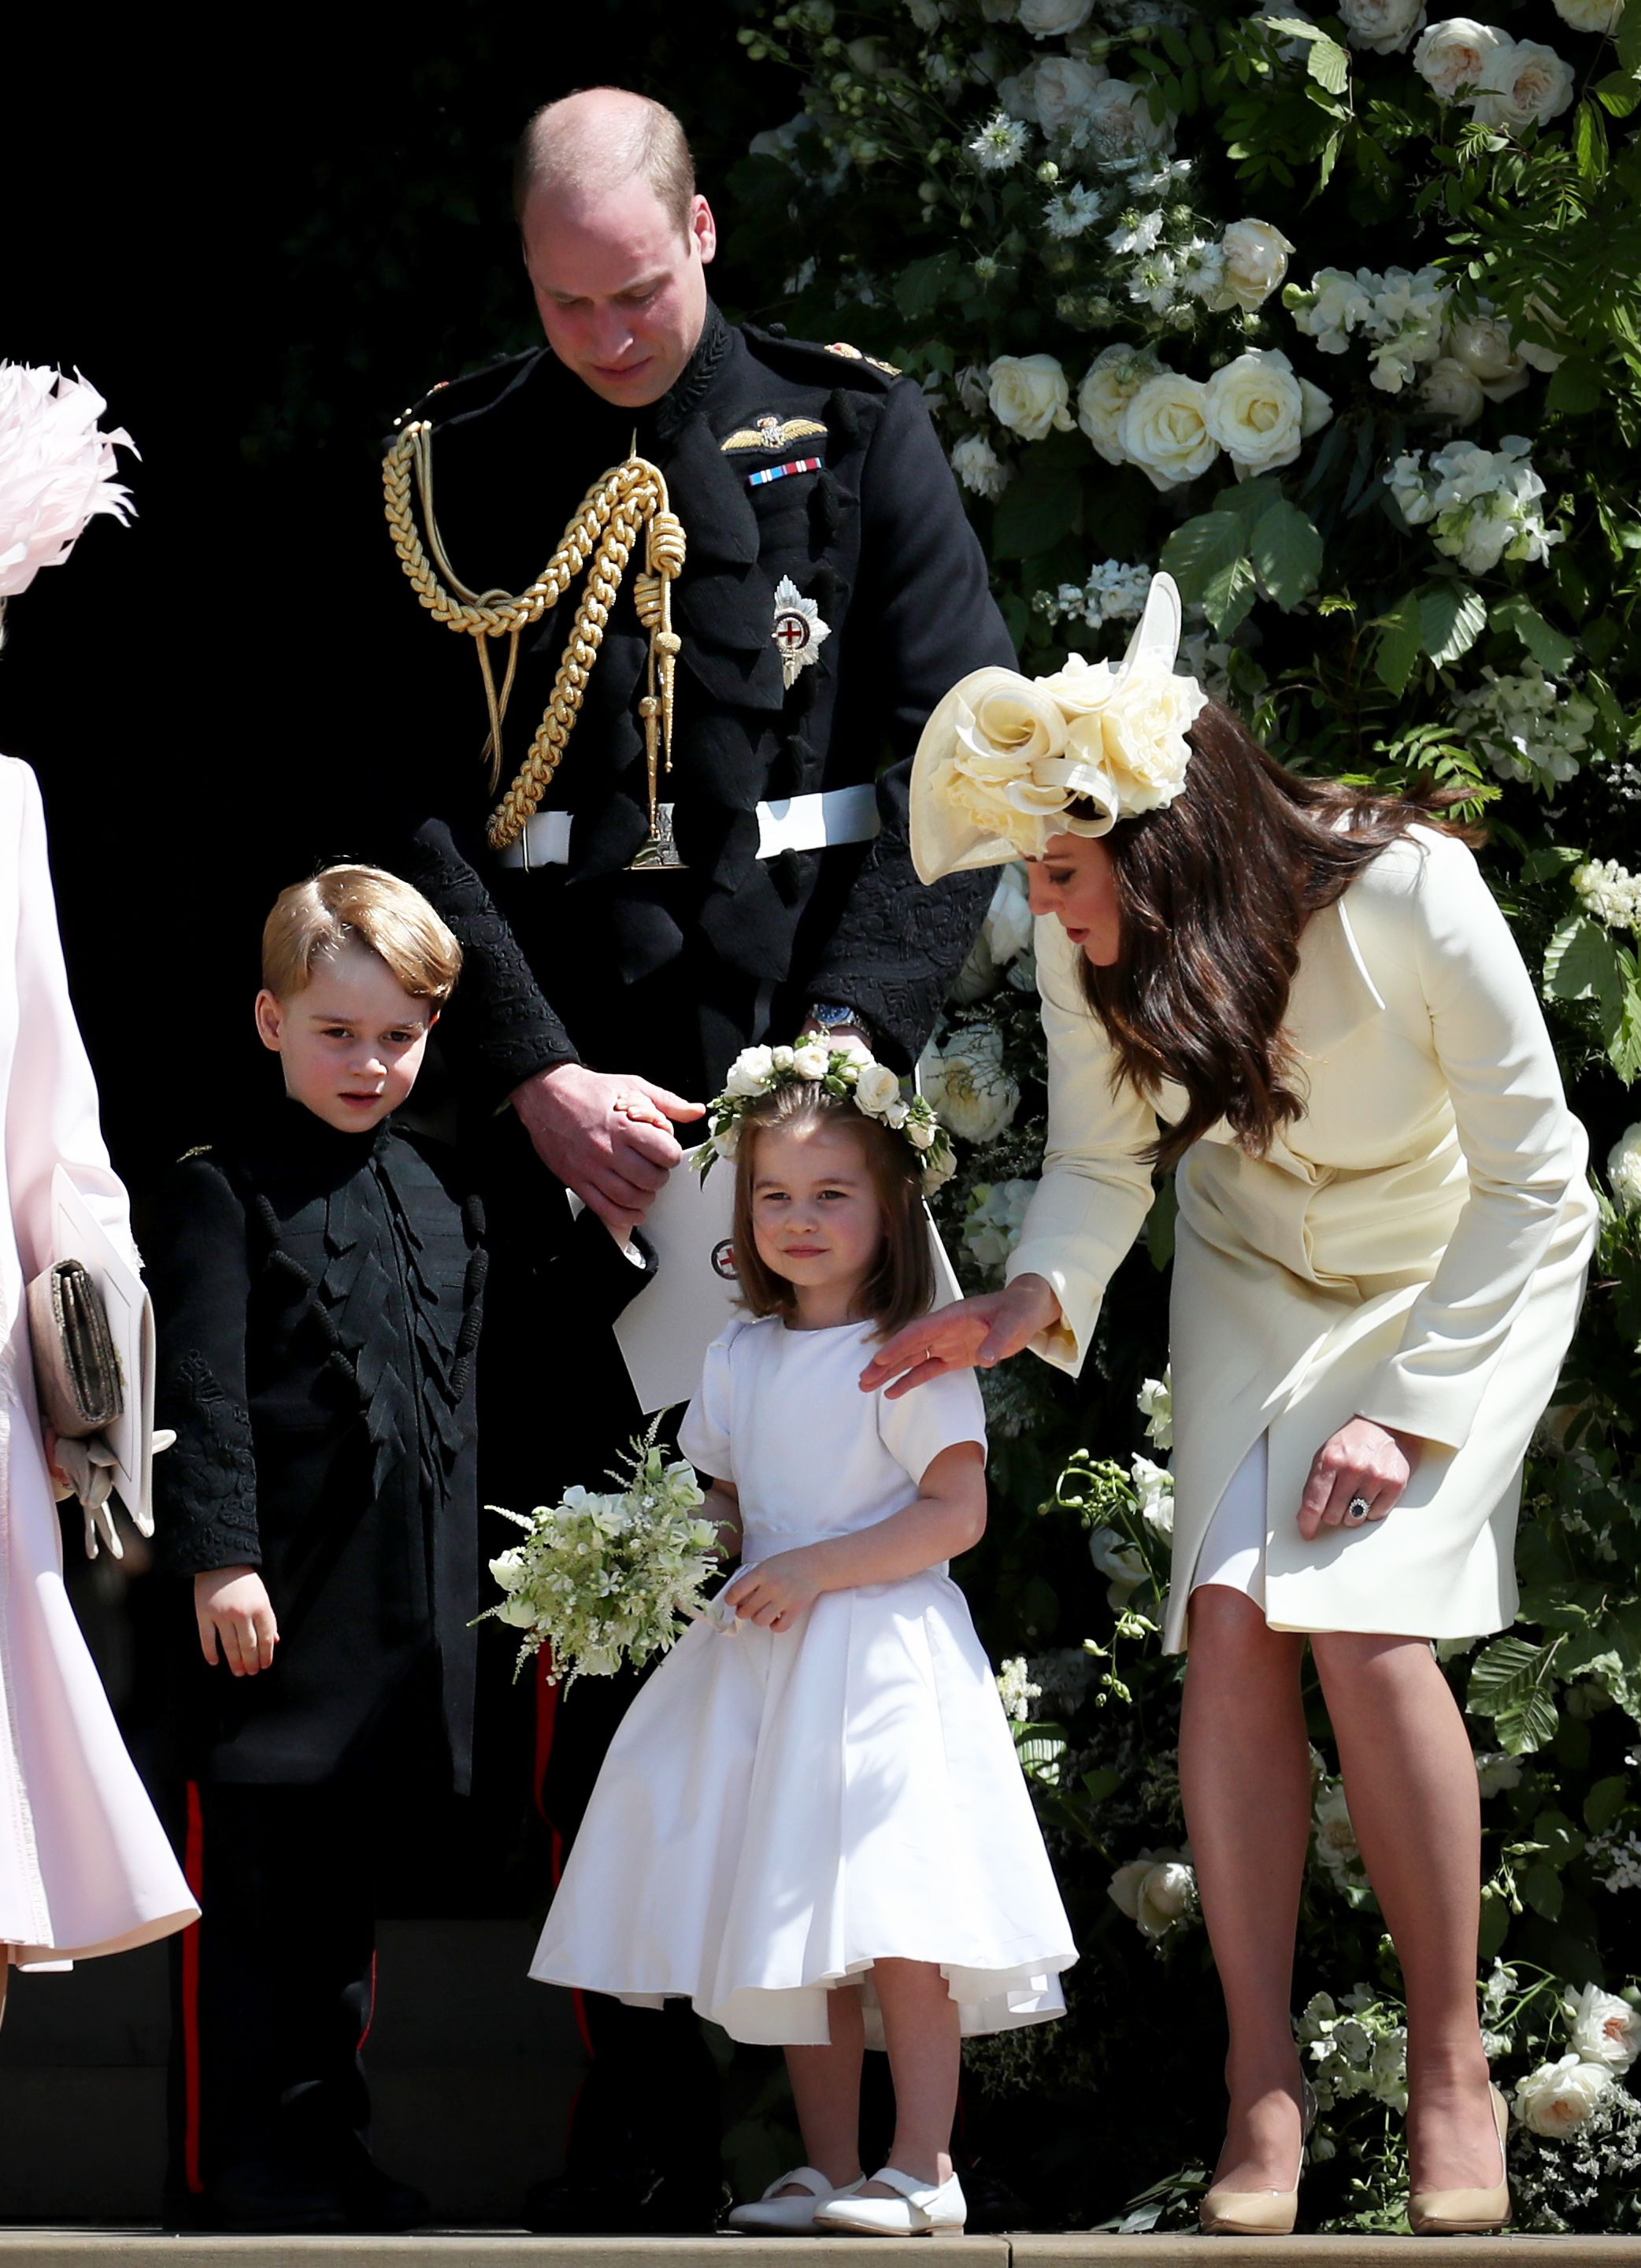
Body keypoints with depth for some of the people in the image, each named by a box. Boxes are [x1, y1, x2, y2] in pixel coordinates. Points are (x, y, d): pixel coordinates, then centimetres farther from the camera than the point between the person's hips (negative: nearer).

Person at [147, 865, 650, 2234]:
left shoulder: (444, 1193, 14)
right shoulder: (228, 1191, -4)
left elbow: (479, 1369, 22)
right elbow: (202, 1390, -11)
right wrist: (218, 1558, -18)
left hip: (408, 1599, 6)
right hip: (282, 1594, -6)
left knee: (352, 1873, 12)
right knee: (255, 1875, -3)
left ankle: (325, 2143, 19)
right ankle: (240, 2161, 2)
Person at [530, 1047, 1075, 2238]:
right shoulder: (740, 1361, 13)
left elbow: (957, 1512, -13)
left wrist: (816, 1569, -18)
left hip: (884, 1657, -7)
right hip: (765, 1665, 7)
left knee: (894, 1922, -13)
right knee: (795, 1929, 6)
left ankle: (923, 2169, -8)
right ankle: (831, 2172, 11)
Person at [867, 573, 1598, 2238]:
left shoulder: (1407, 895, -33)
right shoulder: (1089, 950, -20)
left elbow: (1530, 1175, -22)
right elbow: (1099, 1162, -6)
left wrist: (1412, 1409, -24)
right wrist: (1035, 1299, -27)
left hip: (1463, 1271, -4)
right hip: (1257, 1268, 4)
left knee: (1362, 1618, -22)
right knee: (1229, 1618, -15)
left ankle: (1451, 2071, -8)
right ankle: (1261, 2087, -9)